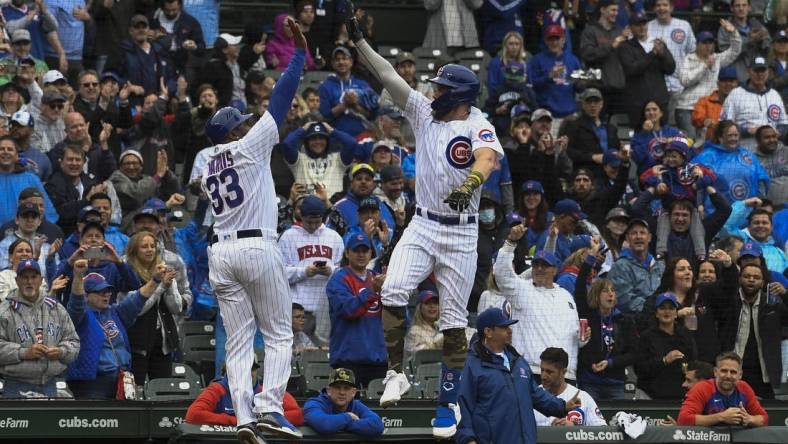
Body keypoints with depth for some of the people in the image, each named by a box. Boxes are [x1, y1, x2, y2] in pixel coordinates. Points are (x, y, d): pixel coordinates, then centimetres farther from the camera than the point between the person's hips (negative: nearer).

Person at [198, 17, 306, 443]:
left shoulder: (206, 169, 17)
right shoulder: (249, 147, -1)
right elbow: (280, 100, -2)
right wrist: (299, 52, 1)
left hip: (220, 251, 5)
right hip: (257, 246, -5)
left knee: (238, 341, 5)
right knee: (278, 334, 2)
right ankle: (270, 407, -14)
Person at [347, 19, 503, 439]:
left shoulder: (477, 126, -12)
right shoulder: (423, 112, 4)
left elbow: (489, 156, -33)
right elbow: (388, 77, -2)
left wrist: (470, 183, -54)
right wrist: (359, 40, -12)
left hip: (460, 234, -4)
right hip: (422, 226, 4)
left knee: (454, 322, 2)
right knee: (392, 292, -20)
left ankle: (447, 403, 13)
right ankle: (396, 374, -7)